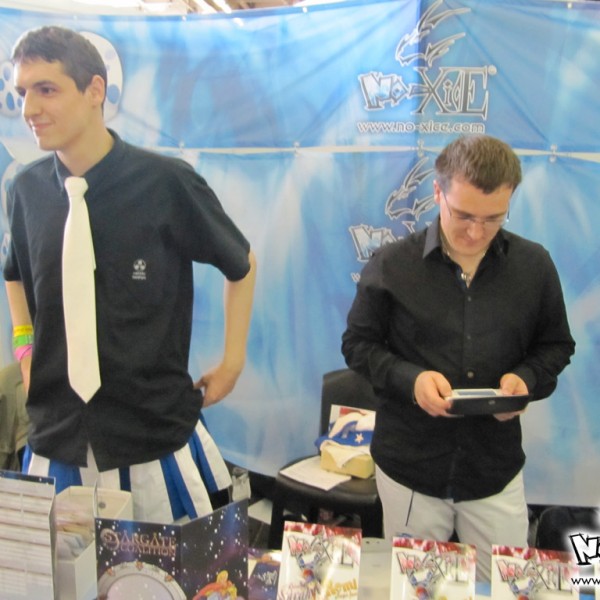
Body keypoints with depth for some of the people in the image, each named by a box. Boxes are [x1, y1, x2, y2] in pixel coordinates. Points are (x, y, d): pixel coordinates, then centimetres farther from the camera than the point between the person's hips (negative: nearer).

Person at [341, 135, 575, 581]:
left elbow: (556, 345, 7)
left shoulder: (535, 265, -4)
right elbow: (358, 344, -2)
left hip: (497, 469, 2)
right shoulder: (390, 265, -10)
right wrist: (409, 378, -20)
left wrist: (526, 378, -14)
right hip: (408, 465, -1)